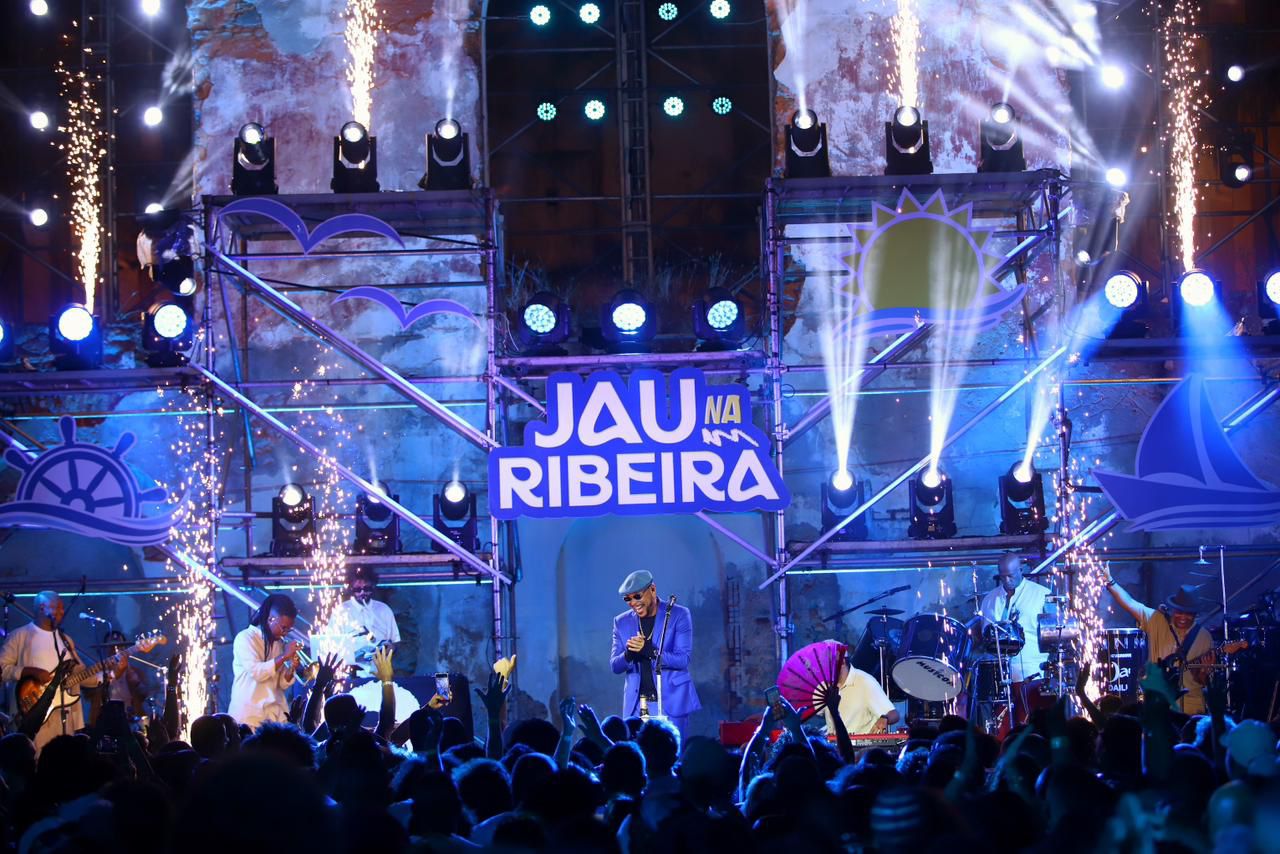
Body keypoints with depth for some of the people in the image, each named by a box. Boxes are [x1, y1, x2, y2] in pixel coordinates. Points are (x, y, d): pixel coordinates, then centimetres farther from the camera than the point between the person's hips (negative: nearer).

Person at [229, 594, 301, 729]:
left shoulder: (280, 643, 11)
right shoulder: (245, 638, -6)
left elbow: (282, 684, 10)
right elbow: (257, 672, -20)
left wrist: (292, 668, -9)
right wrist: (284, 656, -16)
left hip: (276, 715, 5)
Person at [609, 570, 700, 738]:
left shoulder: (679, 615, -2)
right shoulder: (622, 622, 9)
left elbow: (683, 660, -9)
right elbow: (615, 666, 6)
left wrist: (648, 650, -24)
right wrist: (629, 653, -18)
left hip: (671, 703, -3)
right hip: (636, 705, 3)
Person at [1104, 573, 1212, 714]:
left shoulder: (1203, 637, 3)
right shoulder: (1156, 621, 0)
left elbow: (1202, 681, 4)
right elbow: (1129, 603, -11)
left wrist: (1203, 673, -18)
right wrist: (1109, 581, -21)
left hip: (1190, 702, 1)